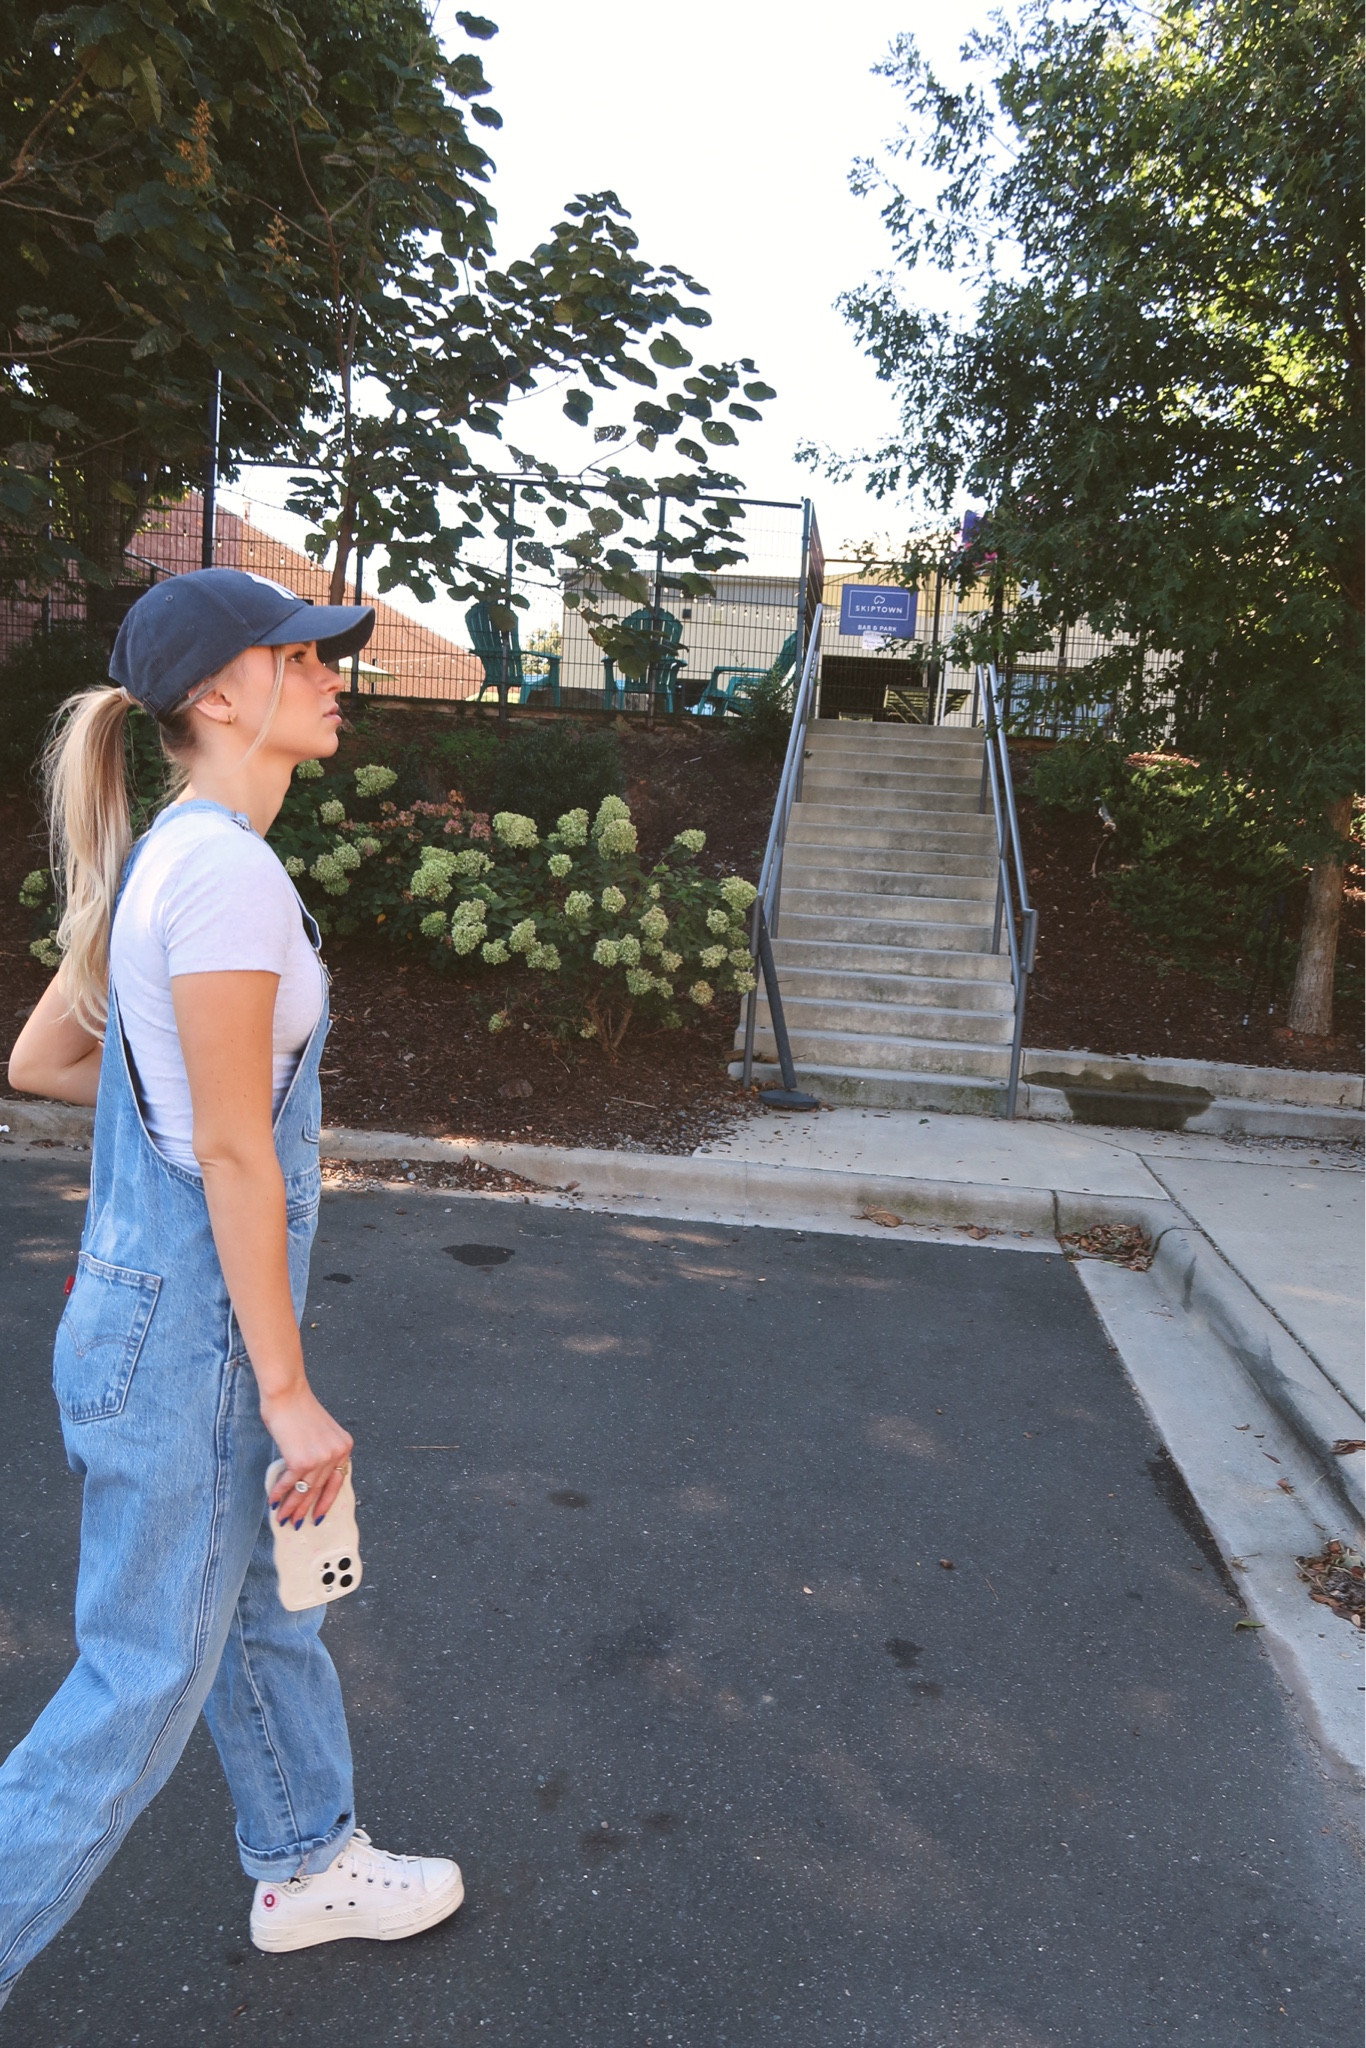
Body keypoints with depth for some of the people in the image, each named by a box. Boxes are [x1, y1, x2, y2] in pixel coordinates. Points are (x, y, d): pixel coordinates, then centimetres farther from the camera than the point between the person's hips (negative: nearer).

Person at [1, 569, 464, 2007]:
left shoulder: (157, 859, 8)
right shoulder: (228, 870, -22)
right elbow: (234, 1157, -23)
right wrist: (288, 1393, -17)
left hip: (146, 1303, 10)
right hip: (185, 1330, -10)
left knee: (259, 1612, 24)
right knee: (141, 1688, 8)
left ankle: (307, 1867, 44)